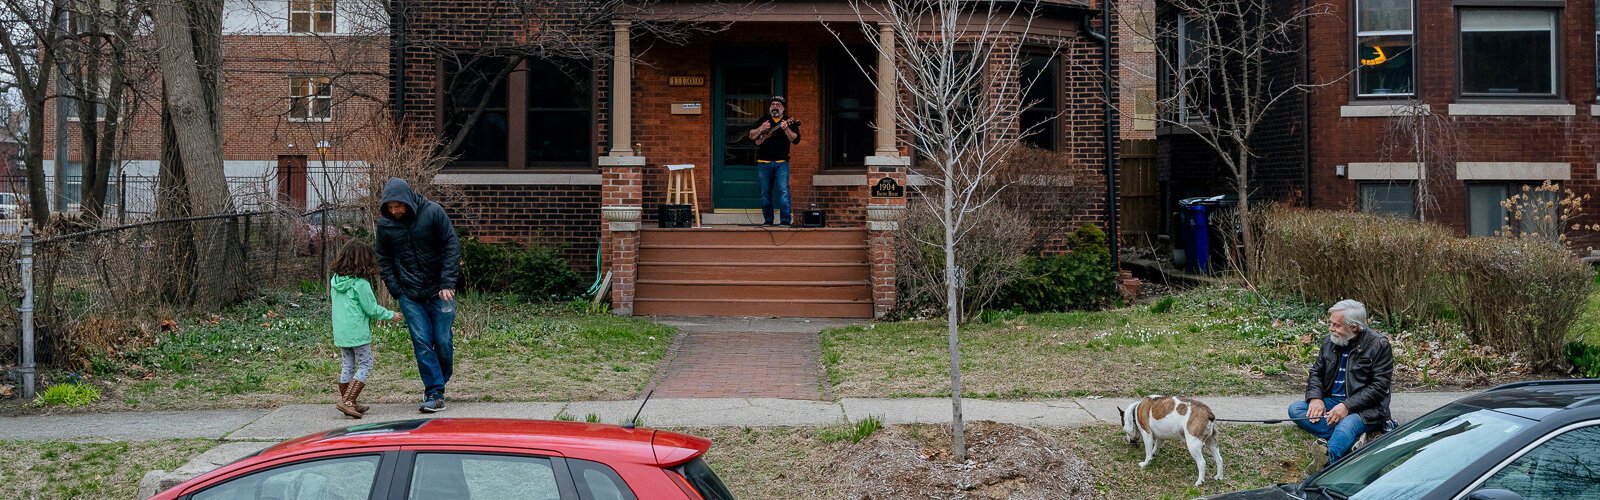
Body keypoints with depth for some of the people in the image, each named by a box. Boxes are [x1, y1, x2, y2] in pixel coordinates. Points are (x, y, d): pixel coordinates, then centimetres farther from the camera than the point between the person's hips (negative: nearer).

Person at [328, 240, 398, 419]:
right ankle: (348, 401, -10)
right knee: (365, 366, 1)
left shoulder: (334, 281, 7)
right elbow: (372, 309, -11)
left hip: (340, 333, 7)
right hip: (357, 333, -7)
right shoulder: (361, 283, -15)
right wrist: (391, 315, 5)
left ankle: (349, 403, 22)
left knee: (347, 366, 15)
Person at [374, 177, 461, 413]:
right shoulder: (385, 224, -1)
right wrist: (396, 291, 1)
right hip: (410, 296, 1)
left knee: (443, 341, 1)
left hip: (439, 291, -1)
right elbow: (384, 259, 10)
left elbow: (452, 247, -6)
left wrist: (447, 284, -12)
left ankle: (438, 383, 25)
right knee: (421, 342, -7)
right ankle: (435, 393, -3)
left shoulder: (433, 212, -10)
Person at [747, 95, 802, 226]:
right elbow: (751, 136, 9)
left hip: (781, 162, -3)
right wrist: (761, 129, -8)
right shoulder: (763, 121, 15)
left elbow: (796, 140, -5)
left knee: (783, 190, -14)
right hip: (763, 162, 3)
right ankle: (768, 221, 13)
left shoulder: (789, 122, 6)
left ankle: (785, 220, -16)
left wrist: (786, 129, -20)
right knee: (765, 193, 5)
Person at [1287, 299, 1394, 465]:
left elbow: (1379, 387, -13)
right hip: (1332, 401, 7)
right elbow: (1316, 372, 17)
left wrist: (1347, 406, -23)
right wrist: (1315, 397, -5)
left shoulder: (1379, 345, -9)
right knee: (1295, 409, -17)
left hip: (1364, 408, -7)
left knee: (1345, 426, -38)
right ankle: (1353, 439, -26)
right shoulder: (1329, 341, 8)